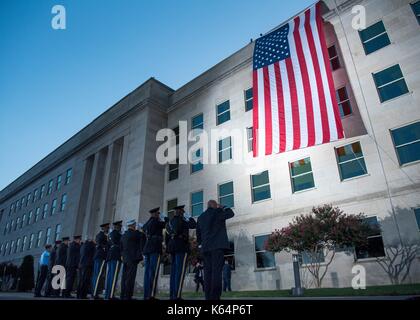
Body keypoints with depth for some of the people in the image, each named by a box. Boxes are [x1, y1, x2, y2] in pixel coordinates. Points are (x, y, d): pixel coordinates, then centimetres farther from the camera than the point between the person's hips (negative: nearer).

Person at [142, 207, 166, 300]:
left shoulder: (146, 224, 18)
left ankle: (146, 295, 4)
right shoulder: (156, 222, -4)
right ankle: (151, 295, -17)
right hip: (155, 248, -8)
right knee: (153, 272, -11)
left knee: (147, 272, 5)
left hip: (147, 248, 8)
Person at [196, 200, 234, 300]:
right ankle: (215, 297, -16)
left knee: (208, 272, 4)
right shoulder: (217, 212, 1)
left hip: (206, 247, 6)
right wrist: (222, 207, 20)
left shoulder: (201, 217, 18)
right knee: (216, 271, -10)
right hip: (218, 245, -5)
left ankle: (208, 297, 0)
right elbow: (231, 213, 11)